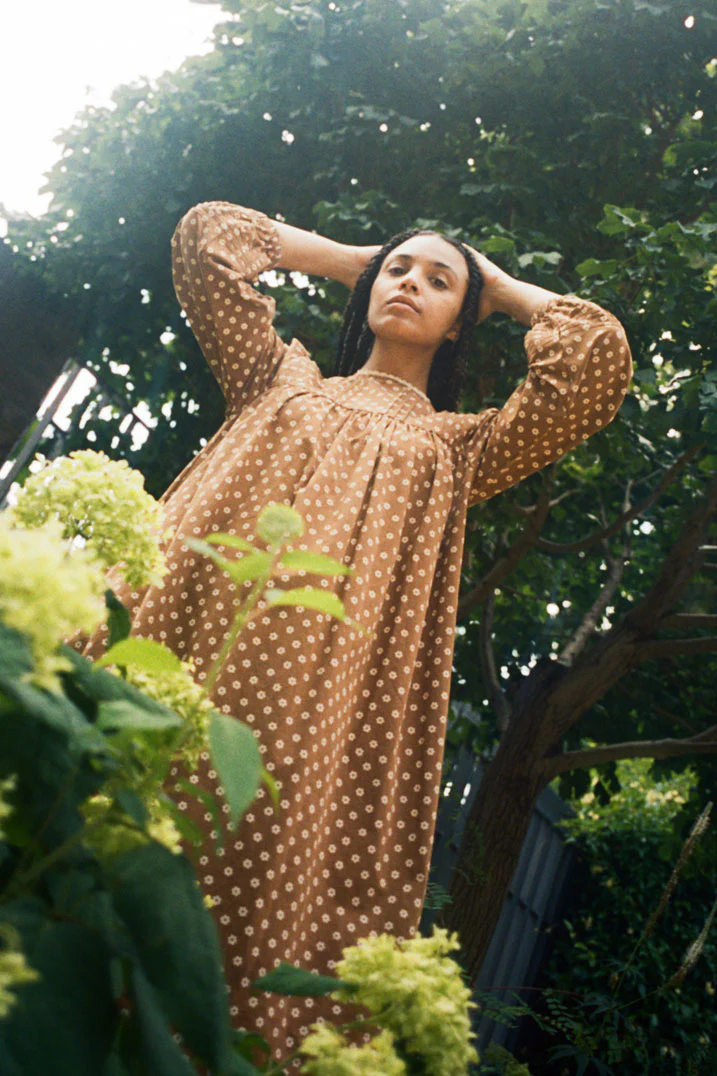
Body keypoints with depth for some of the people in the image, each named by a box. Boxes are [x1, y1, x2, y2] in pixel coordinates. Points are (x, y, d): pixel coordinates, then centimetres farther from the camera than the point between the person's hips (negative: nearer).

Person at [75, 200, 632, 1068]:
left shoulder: (459, 444, 24)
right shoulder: (284, 381, 29)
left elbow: (600, 358, 12)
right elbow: (207, 233, 28)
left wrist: (501, 288, 28)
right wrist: (354, 261, 34)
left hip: (322, 688, -1)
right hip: (194, 631, 2)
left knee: (277, 880, -13)